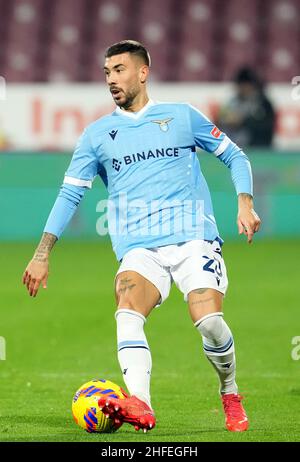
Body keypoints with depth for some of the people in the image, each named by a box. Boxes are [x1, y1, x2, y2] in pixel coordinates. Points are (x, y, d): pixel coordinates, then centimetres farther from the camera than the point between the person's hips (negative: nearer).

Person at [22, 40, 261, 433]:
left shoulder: (182, 116, 12)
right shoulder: (97, 134, 15)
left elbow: (235, 156, 17)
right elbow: (70, 193, 12)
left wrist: (245, 203, 0)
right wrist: (42, 254, 4)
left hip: (194, 238, -1)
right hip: (139, 249, 1)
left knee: (209, 322, -21)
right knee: (127, 313, -29)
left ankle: (231, 395, 9)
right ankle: (139, 405, -48)